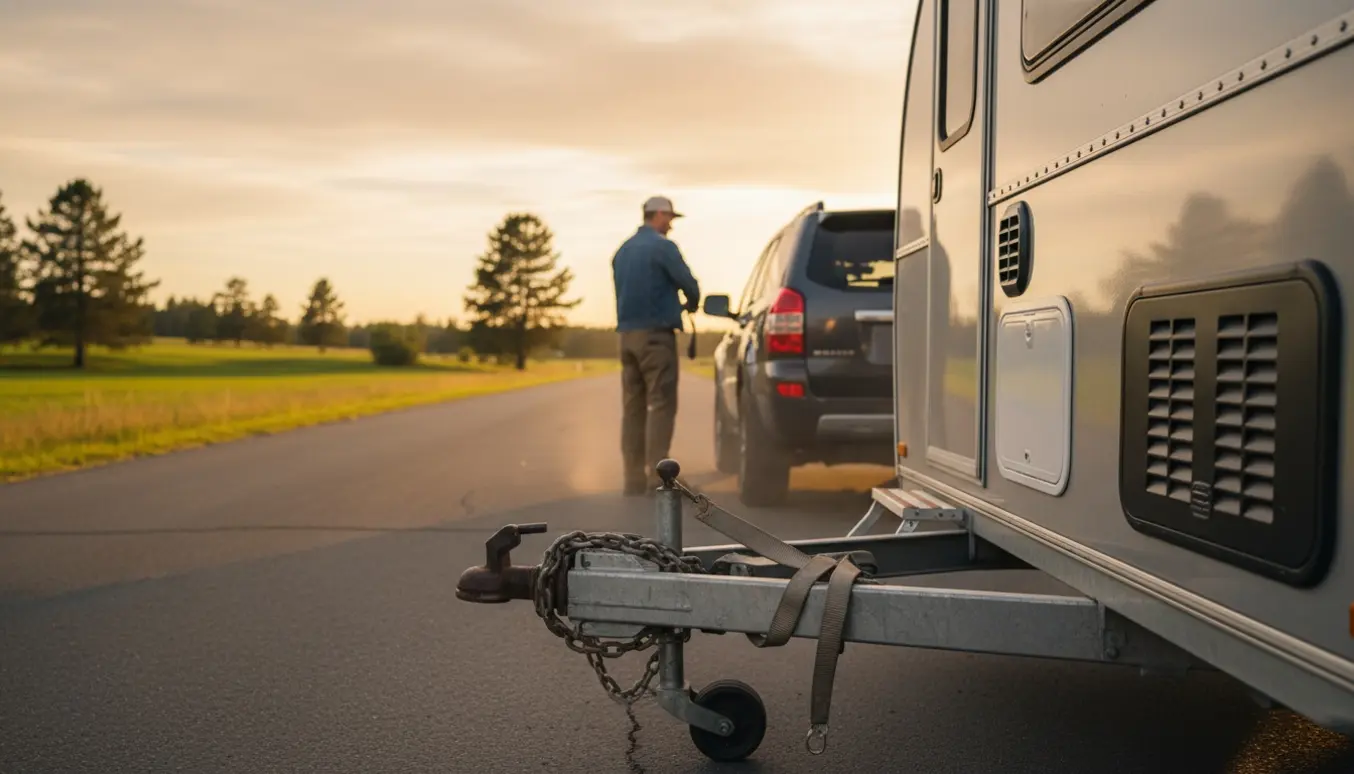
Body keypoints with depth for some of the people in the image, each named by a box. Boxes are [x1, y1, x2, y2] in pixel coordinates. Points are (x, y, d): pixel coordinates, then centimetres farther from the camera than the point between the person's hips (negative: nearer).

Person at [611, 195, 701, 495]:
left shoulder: (623, 250, 16)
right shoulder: (662, 246, -8)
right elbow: (689, 283, -9)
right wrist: (691, 304, 14)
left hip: (628, 333, 7)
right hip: (655, 334, -7)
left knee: (633, 407, 8)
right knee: (661, 405, -6)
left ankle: (634, 478, 9)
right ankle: (657, 476, -11)